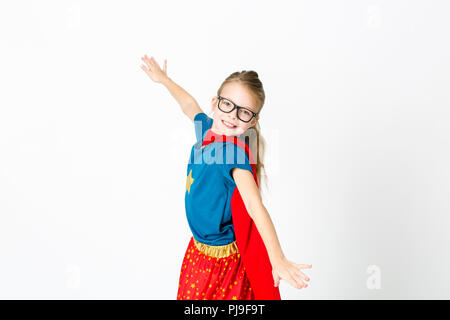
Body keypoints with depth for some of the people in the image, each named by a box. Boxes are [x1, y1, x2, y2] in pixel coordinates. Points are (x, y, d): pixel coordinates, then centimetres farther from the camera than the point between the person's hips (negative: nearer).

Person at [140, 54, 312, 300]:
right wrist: (163, 78, 33)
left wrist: (277, 259, -47)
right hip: (199, 247, 8)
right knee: (189, 295, 22)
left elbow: (254, 205, -38)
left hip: (223, 255, -7)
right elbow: (189, 105, 18)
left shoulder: (234, 152, -27)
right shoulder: (206, 127, -5)